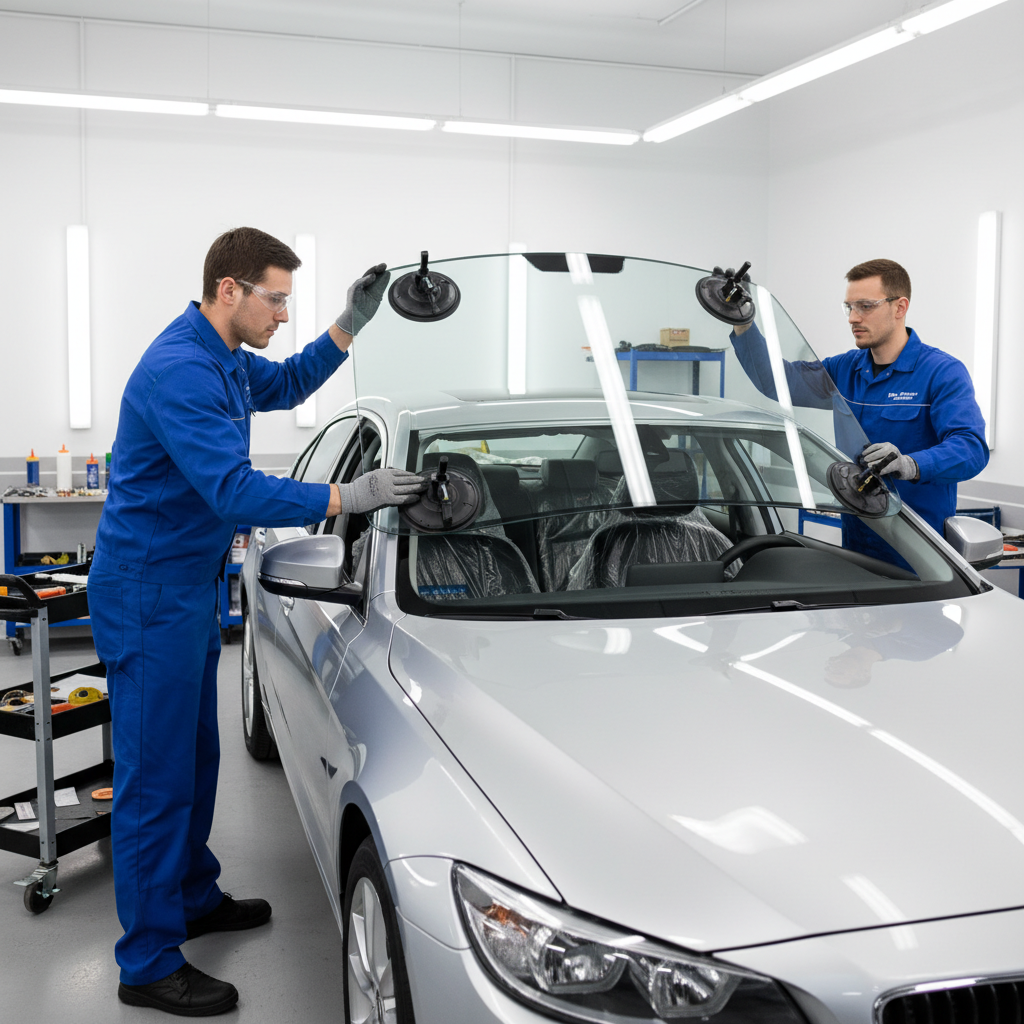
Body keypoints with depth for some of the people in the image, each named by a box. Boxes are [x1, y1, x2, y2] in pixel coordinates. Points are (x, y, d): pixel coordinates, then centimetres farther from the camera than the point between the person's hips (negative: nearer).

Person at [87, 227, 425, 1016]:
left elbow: (287, 385, 26)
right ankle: (149, 965, 9)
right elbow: (235, 491, -30)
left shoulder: (225, 359, 9)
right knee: (155, 775, -2)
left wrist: (352, 323, 12)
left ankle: (194, 898, 38)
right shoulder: (179, 372, -23)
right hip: (148, 594, -10)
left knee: (195, 757, 20)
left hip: (190, 586, 10)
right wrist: (348, 498, -30)